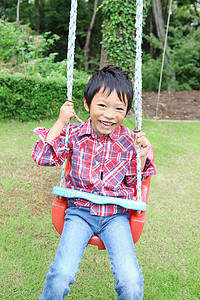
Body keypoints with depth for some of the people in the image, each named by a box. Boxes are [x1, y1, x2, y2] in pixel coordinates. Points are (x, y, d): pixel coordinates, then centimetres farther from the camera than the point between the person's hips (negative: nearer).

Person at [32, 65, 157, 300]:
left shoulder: (129, 141, -2)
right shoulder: (75, 134, -3)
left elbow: (133, 182, 8)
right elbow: (42, 157, -7)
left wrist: (142, 156, -9)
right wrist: (60, 122, -11)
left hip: (115, 214, 1)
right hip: (80, 211, 0)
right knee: (60, 276, -18)